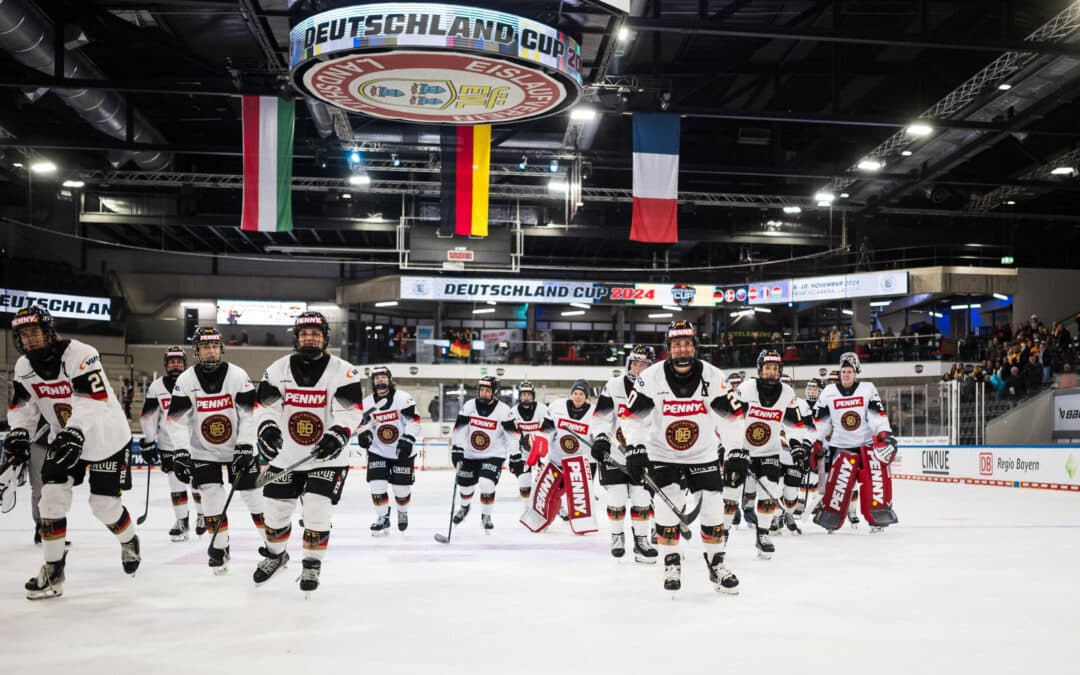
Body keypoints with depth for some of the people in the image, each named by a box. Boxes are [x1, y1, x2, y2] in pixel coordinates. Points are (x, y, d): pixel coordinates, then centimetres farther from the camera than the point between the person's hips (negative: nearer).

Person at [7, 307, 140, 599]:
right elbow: (22, 404, 6)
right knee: (52, 496, -8)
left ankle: (129, 541, 32)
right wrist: (19, 433, -11)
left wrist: (75, 430, -45)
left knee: (104, 504, -1)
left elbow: (96, 399, -33)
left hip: (106, 437, -6)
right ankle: (53, 570, 2)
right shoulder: (23, 366, -3)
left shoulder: (79, 354, -26)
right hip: (64, 437, 6)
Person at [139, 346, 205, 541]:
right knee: (176, 483, 2)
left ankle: (203, 516, 23)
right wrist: (147, 442, 3)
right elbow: (149, 416, 4)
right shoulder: (156, 387, 0)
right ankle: (182, 521, 12)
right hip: (169, 444, 1)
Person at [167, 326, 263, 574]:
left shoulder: (238, 376, -13)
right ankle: (219, 546, 6)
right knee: (212, 495, -9)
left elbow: (250, 414, -13)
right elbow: (177, 419, -11)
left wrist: (245, 448, -19)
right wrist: (180, 452, -21)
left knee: (253, 492, 0)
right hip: (204, 450, 1)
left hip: (238, 447, -1)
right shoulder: (185, 380, -10)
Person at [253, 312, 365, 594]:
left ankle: (312, 565, 12)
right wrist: (267, 428, -23)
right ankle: (276, 555, 41)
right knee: (275, 510, 13)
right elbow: (264, 405, -3)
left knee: (316, 512, -9)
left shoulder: (343, 371, -9)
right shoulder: (279, 369, 0)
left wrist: (337, 435, -32)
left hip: (328, 456, -3)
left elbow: (351, 409, -16)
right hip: (286, 456, 3)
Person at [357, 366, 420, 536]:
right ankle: (383, 519, 10)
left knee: (402, 488, 3)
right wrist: (364, 434, -7)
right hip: (378, 452, 3)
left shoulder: (402, 398, -12)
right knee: (377, 487, -8)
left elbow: (413, 419, -15)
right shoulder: (367, 403, 2)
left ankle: (402, 513, 33)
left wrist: (408, 439, -25)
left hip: (402, 452, -3)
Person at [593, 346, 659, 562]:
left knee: (642, 499, 0)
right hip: (613, 451, -1)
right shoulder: (613, 386, -6)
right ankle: (617, 536, 20)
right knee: (616, 499, 2)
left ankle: (641, 539, 12)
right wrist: (600, 439, -16)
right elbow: (601, 415, -5)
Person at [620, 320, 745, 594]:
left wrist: (737, 453, -15)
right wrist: (635, 449, -21)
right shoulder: (651, 377, -17)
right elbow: (633, 416, -11)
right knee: (667, 507, -10)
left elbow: (732, 416, -9)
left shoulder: (712, 376, -14)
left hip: (704, 454, 1)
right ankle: (671, 564, 9)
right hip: (662, 454, -1)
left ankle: (716, 563, 19)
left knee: (714, 508, 0)